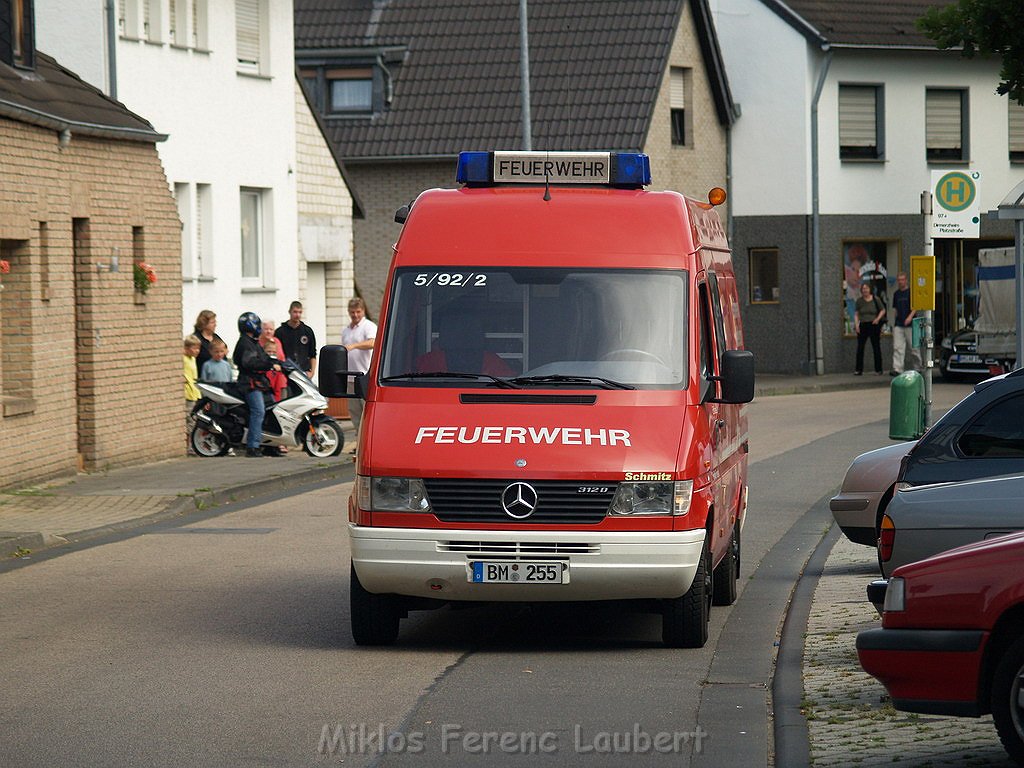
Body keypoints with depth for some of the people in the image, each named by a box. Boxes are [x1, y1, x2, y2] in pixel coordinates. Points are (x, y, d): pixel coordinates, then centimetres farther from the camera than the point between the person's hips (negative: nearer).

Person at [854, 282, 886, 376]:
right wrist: (856, 324, -3)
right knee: (860, 348, 0)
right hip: (863, 325, 2)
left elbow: (883, 310, 6)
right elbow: (856, 314, 10)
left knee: (876, 348, 2)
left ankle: (878, 370, 9)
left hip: (873, 325, -2)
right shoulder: (859, 301, 5)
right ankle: (859, 370, 7)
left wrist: (878, 318, -9)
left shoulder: (875, 299, -2)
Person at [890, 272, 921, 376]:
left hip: (910, 324, -4)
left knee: (913, 348, 4)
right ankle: (897, 369, -13)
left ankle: (916, 368, 16)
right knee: (897, 348, -7)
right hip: (898, 324, 4)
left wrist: (910, 316, -23)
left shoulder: (911, 292, -2)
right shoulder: (896, 294, 14)